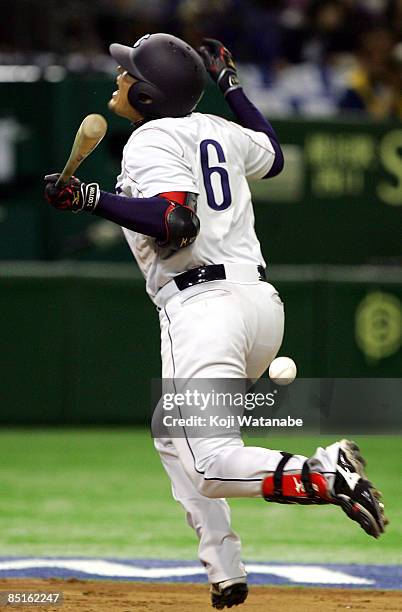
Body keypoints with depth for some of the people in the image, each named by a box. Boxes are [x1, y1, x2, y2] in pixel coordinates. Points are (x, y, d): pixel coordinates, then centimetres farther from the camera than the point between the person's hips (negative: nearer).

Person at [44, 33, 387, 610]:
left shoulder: (151, 141, -6)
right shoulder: (217, 130, 18)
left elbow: (178, 222, -22)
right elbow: (273, 155, 39)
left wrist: (92, 198, -20)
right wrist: (230, 83, 43)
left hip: (204, 304, -9)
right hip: (261, 298, 9)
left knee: (212, 468, -17)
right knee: (174, 440, 25)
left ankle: (328, 474, -35)